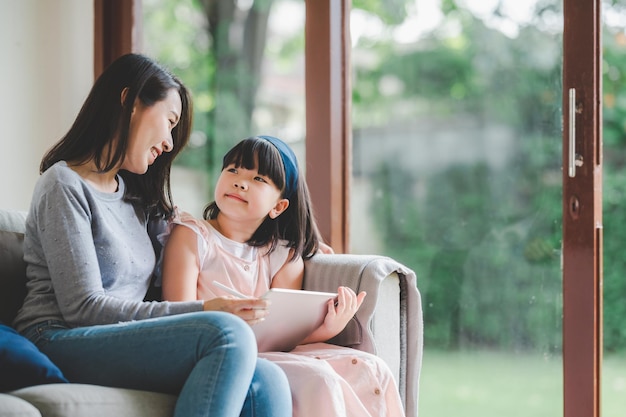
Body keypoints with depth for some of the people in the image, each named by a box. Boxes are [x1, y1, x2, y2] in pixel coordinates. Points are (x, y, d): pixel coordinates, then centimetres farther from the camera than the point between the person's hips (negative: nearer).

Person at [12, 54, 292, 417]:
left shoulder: (137, 196, 25)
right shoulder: (64, 185, -1)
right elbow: (83, 307, -10)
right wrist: (201, 311, -16)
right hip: (61, 345, -7)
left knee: (266, 382, -22)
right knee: (228, 333, -30)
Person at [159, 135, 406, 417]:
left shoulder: (284, 256, 14)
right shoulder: (190, 236, 3)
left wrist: (328, 327, -19)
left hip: (271, 354, 5)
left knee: (371, 370, -11)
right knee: (315, 378, -29)